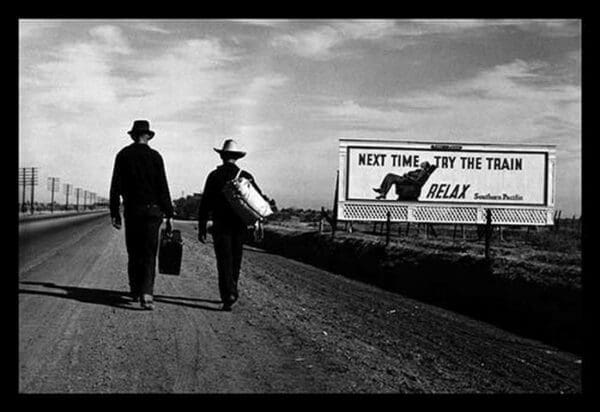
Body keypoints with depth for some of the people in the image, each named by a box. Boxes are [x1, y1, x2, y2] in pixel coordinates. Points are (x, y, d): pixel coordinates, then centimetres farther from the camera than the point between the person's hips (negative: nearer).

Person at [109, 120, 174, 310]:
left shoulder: (123, 155, 3)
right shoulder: (155, 156, -1)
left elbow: (116, 186, 0)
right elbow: (163, 188, -3)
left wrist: (114, 213, 4)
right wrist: (169, 214, 1)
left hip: (131, 210, 2)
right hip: (152, 210, -1)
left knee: (134, 254, 13)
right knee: (149, 255, -1)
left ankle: (135, 292, 21)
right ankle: (146, 293, -15)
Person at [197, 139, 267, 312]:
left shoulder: (215, 176, -3)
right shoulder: (246, 176, 4)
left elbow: (205, 203, -4)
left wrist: (202, 228, -1)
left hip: (221, 226, -3)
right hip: (240, 225, 3)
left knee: (224, 261, -4)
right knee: (235, 261, 16)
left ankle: (228, 296, -16)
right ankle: (231, 293, 25)